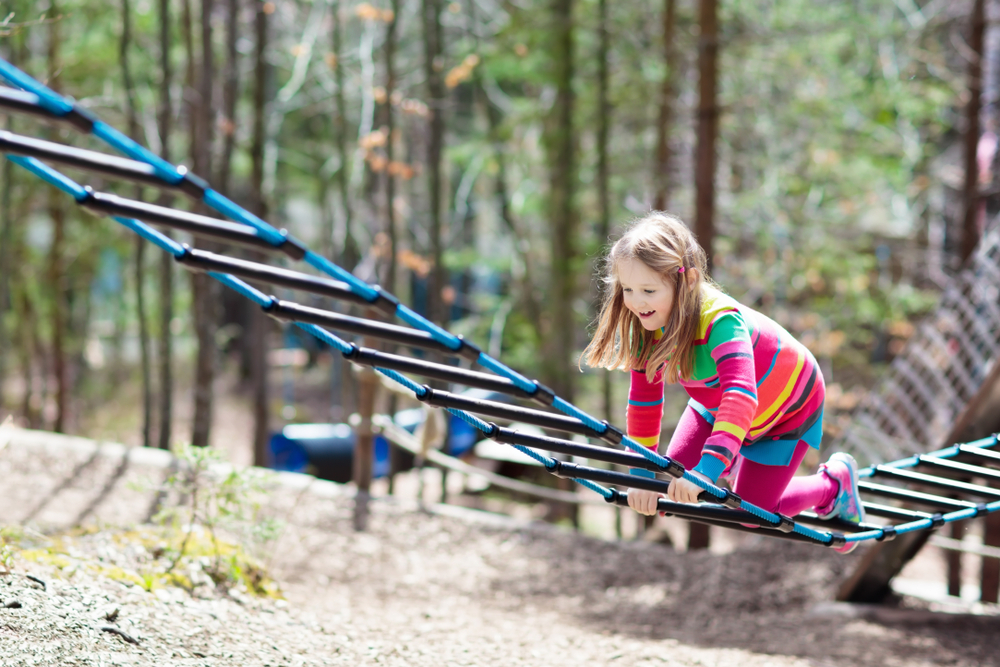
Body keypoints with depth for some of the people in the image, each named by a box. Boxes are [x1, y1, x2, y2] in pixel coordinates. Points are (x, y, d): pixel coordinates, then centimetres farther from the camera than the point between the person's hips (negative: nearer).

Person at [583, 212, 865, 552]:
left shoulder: (720, 321, -43)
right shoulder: (646, 326, -22)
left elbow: (741, 397, -56)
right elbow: (644, 403, -14)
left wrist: (707, 470, -65)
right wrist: (644, 475, -19)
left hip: (786, 407, -6)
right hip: (714, 402, 6)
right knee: (676, 478, -3)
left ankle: (835, 482, 22)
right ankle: (741, 459, 28)